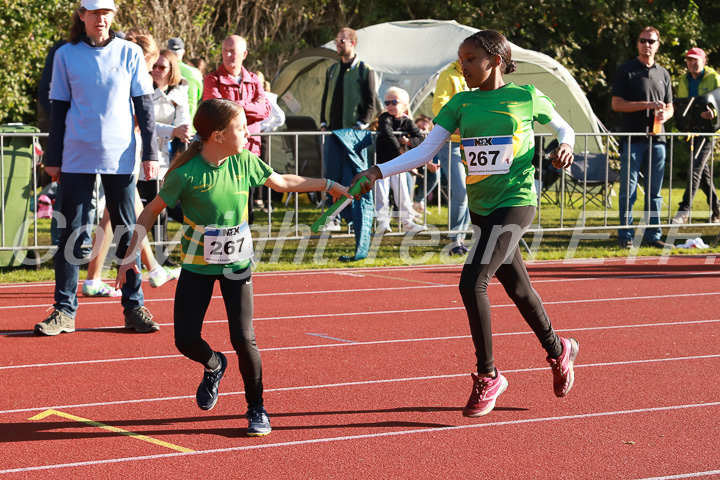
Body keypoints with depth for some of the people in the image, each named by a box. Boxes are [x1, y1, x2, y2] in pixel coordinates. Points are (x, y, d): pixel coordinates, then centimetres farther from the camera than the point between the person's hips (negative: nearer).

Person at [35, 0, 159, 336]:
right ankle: (64, 310, 4)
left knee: (127, 232, 4)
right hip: (77, 157, 0)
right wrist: (52, 158, 5)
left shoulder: (130, 53, 4)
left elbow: (143, 106, 5)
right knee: (71, 232, 0)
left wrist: (150, 153, -1)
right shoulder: (66, 55, 4)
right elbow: (58, 109, 7)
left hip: (120, 157, 0)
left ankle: (134, 307, 10)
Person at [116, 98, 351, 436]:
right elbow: (152, 210, -7)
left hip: (236, 264, 2)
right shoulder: (187, 174, -17)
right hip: (197, 265, -1)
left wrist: (329, 186, 16)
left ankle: (257, 408, 11)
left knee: (243, 338, -8)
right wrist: (131, 256, -11)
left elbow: (283, 183, 12)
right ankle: (213, 365, 33)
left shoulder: (245, 163, -6)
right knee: (186, 340, -3)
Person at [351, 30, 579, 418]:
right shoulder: (461, 103, 6)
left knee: (472, 282, -16)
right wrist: (379, 172, -11)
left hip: (515, 201, -5)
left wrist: (565, 146, -9)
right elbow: (425, 151, 0)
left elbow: (562, 127, 14)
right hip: (480, 207, 5)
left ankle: (487, 375, -3)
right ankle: (558, 351, 38)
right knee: (516, 287, 15)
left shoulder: (526, 97, -3)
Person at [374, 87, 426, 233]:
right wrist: (399, 149, -23)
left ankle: (407, 222, 9)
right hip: (382, 161, -2)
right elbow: (387, 134, -22)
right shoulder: (385, 118, -5)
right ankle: (382, 221, -3)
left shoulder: (407, 122, 4)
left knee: (403, 193, 3)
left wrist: (408, 142, -19)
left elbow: (420, 138, -3)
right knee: (382, 193, -6)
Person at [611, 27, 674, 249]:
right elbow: (617, 104, -6)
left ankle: (652, 235, 12)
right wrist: (648, 105, -14)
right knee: (628, 190, -3)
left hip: (656, 139, 4)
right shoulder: (626, 70, 1)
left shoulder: (663, 73, 16)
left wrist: (665, 114, -5)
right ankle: (625, 236, 2)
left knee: (654, 191, 7)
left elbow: (669, 106, 20)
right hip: (632, 140, -4)